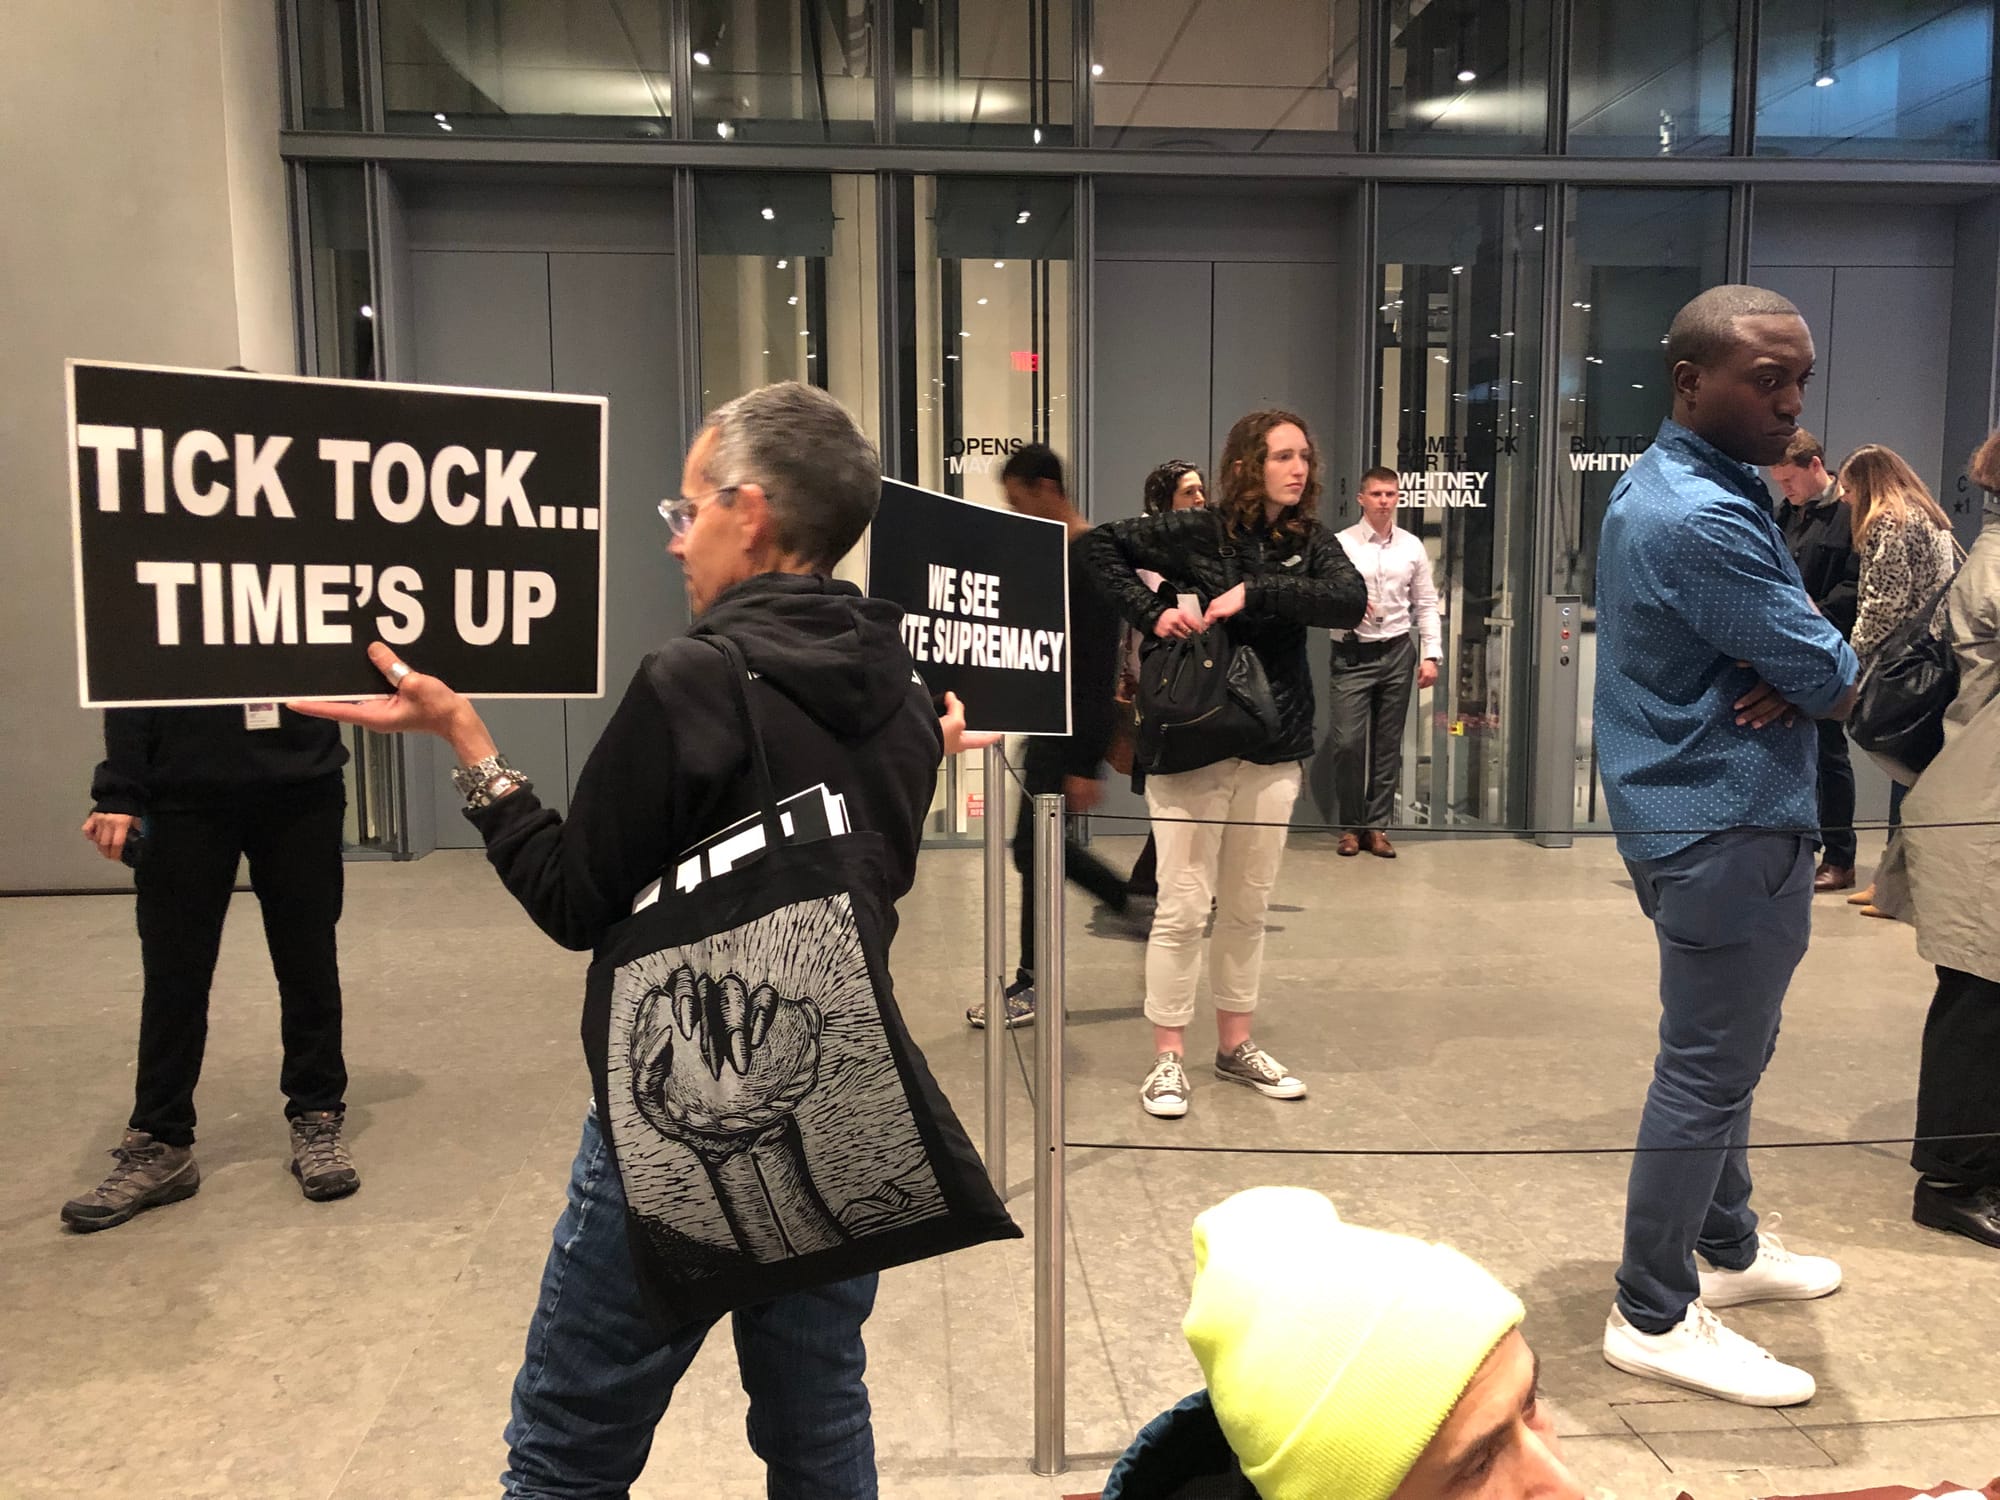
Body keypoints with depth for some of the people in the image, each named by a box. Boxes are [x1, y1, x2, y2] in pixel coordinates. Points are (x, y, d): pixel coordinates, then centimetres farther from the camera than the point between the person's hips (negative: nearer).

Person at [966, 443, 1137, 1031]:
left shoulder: (1091, 561, -18)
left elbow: (1098, 673, -21)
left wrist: (1084, 766, -23)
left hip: (1074, 728, -10)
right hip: (1049, 722, 10)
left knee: (1036, 848, -2)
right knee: (1048, 845, 16)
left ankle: (1033, 983, 11)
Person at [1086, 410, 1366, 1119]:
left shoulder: (1310, 541, 5)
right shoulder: (1197, 532, -5)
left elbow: (1351, 602, -12)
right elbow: (1100, 545, -5)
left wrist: (1254, 592, -21)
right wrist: (1150, 612, -16)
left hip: (1273, 751, 5)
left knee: (1248, 908, 14)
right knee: (1184, 906, -1)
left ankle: (1236, 1046, 29)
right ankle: (1168, 1058, 11)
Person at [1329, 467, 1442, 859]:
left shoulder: (1413, 547, 8)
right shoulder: (1341, 544, -2)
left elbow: (1426, 604, 10)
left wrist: (1431, 654, 3)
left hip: (1397, 653, 3)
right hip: (1352, 654, -3)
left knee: (1388, 744, 8)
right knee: (1348, 742, -7)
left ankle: (1376, 825, 17)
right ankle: (1350, 826, 9)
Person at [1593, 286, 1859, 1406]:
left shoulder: (1694, 490, 12)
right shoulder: (1701, 518, -23)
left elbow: (1798, 646, 12)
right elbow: (1834, 679, -21)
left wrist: (1795, 672, -10)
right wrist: (1827, 675, 2)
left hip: (1721, 818, 11)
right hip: (1730, 830, -11)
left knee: (1728, 1054, 22)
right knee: (1710, 1073, -1)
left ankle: (1729, 1248, 39)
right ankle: (1655, 1318, 12)